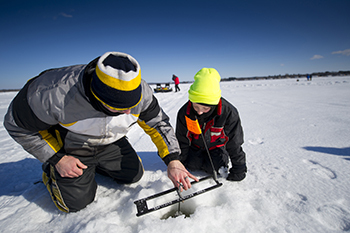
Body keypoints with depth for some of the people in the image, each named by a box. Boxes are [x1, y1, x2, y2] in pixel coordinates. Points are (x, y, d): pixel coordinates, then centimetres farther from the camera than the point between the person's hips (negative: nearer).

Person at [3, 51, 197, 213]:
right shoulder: (55, 94, -37)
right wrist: (56, 159, -16)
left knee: (134, 175, 5)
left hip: (112, 144, 4)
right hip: (71, 150, -3)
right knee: (76, 202, -2)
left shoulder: (141, 92, -28)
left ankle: (95, 165, 28)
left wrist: (173, 161, -23)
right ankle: (51, 170, 27)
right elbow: (17, 124, -17)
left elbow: (158, 123, -14)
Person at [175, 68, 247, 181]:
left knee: (215, 168, -16)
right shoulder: (184, 113, -27)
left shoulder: (228, 112, -34)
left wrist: (238, 169, -13)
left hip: (217, 145, -1)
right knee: (191, 165, -11)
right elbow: (182, 141, -12)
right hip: (195, 145, 2)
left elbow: (234, 142, -20)